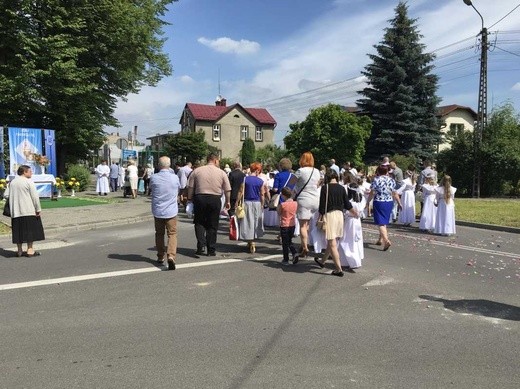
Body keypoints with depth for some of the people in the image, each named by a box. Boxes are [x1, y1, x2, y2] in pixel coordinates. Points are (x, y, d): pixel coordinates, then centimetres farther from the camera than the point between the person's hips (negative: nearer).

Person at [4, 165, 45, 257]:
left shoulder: (12, 182, 10)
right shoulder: (29, 182, -8)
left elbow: (6, 195, 7)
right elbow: (35, 197, -11)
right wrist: (38, 209, -6)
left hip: (15, 211, 6)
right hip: (29, 211, -6)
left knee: (18, 230, 9)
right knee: (30, 230, 2)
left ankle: (20, 250, 14)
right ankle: (30, 250, 3)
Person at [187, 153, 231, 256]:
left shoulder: (197, 171, 4)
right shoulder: (221, 172, 3)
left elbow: (190, 187, 3)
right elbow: (227, 190, 7)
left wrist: (190, 199, 13)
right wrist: (227, 201, 19)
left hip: (200, 198, 0)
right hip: (215, 199, 0)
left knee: (199, 223, 13)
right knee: (212, 226, 9)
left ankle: (201, 245, -3)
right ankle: (211, 250, 14)